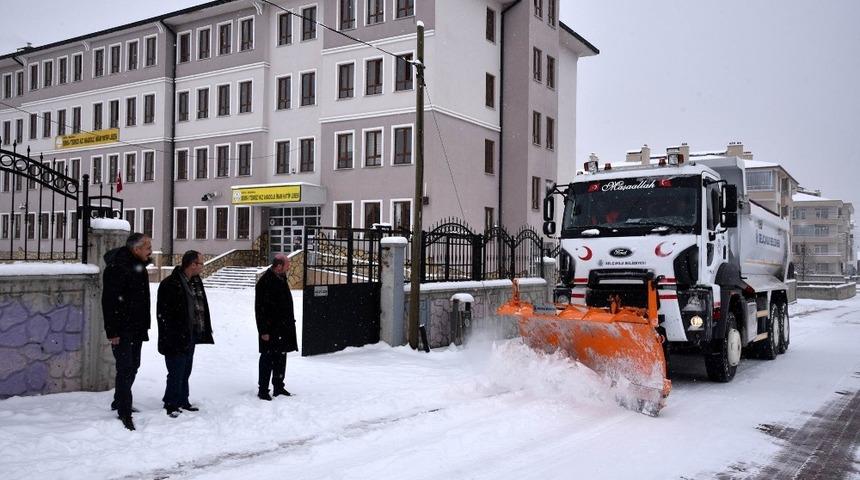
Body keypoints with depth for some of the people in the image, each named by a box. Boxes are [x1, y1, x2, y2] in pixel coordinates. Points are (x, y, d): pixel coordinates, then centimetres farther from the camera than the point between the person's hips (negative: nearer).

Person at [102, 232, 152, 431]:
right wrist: (113, 332, -23)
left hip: (136, 328, 9)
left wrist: (144, 325, 20)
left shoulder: (139, 266, 12)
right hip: (122, 329, -9)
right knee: (126, 368, -8)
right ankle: (124, 412, -2)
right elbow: (109, 301, -21)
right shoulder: (117, 268, -18)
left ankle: (119, 403, 31)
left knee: (133, 366, 16)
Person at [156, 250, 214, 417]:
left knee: (185, 372, 17)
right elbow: (163, 313, -18)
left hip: (190, 336, 9)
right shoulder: (170, 284, -17)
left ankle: (182, 401, 29)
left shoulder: (196, 281, 11)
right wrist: (170, 337, -19)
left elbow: (201, 307, 19)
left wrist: (204, 329, 16)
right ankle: (171, 404, 12)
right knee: (176, 373, -2)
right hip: (176, 339, -9)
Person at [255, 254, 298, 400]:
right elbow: (260, 309, -18)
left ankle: (279, 387, 24)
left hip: (284, 328, 9)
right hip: (271, 329, -9)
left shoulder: (281, 279, 12)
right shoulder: (265, 282, -16)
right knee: (268, 359, -2)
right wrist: (263, 331, -20)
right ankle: (263, 390, 6)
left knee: (281, 358, 14)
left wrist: (290, 323, 20)